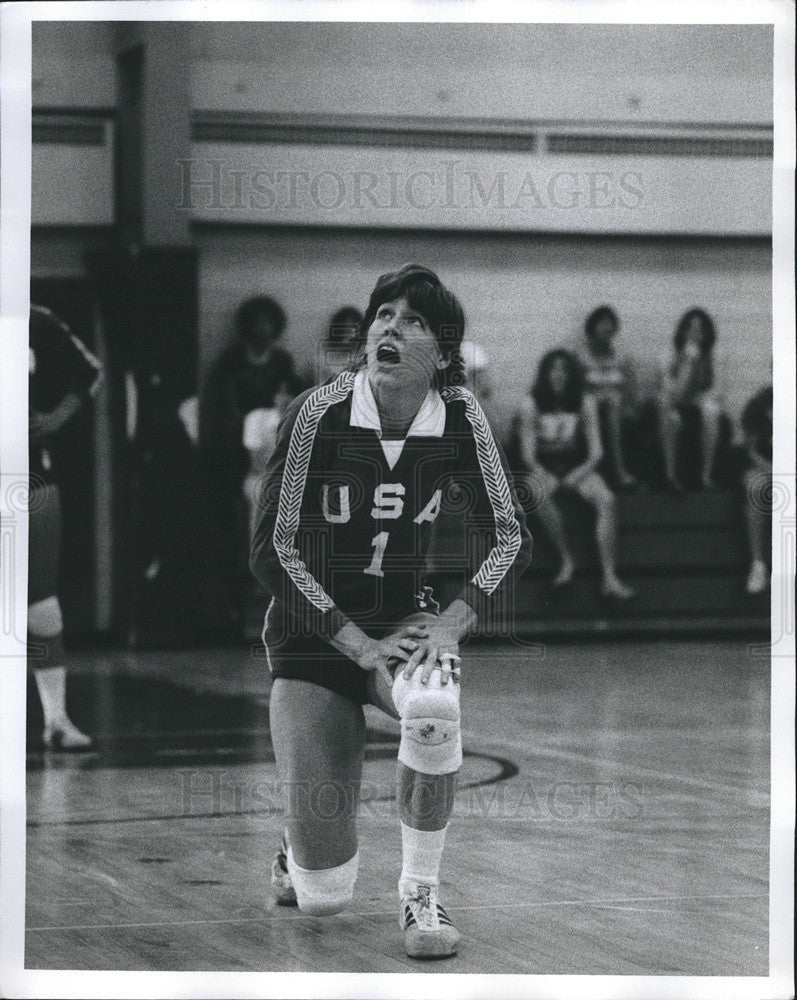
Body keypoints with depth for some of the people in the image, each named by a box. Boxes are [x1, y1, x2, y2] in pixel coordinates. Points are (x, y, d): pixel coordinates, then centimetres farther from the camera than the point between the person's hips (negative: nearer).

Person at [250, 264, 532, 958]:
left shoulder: (461, 417, -7)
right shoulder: (318, 413, -14)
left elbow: (511, 537, -1)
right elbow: (275, 549, -12)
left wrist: (451, 621, -17)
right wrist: (358, 644, -18)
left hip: (415, 628, 2)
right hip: (315, 641, -2)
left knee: (433, 708, -39)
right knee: (324, 895, -8)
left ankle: (422, 893, -15)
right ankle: (301, 843, 33)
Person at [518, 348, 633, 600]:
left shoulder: (585, 403, 2)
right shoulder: (532, 405, -1)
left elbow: (596, 451, 1)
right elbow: (528, 451, -2)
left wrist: (578, 475, -16)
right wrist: (543, 476, -19)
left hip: (579, 468, 1)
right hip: (544, 468, -1)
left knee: (607, 501, -27)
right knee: (539, 496, -38)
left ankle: (609, 578, -34)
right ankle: (566, 559, -28)